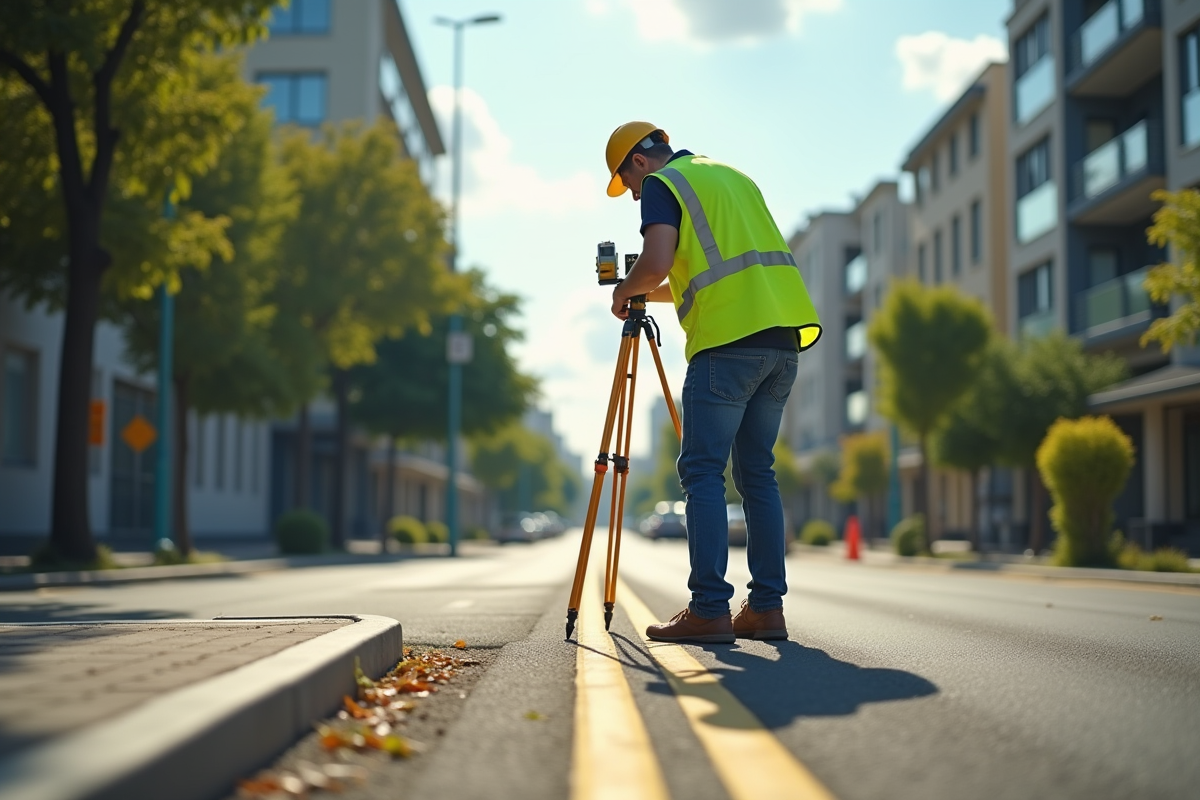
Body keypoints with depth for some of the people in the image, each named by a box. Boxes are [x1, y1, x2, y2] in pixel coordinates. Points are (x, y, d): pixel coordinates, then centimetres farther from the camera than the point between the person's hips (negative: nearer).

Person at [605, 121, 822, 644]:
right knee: (757, 472, 10)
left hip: (730, 340, -8)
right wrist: (656, 294, 33)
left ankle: (709, 609, -9)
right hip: (784, 334, 8)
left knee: (703, 472, -5)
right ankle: (767, 607, 8)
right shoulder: (734, 176, 28)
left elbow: (655, 264, -12)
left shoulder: (662, 185, 3)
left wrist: (624, 292, 8)